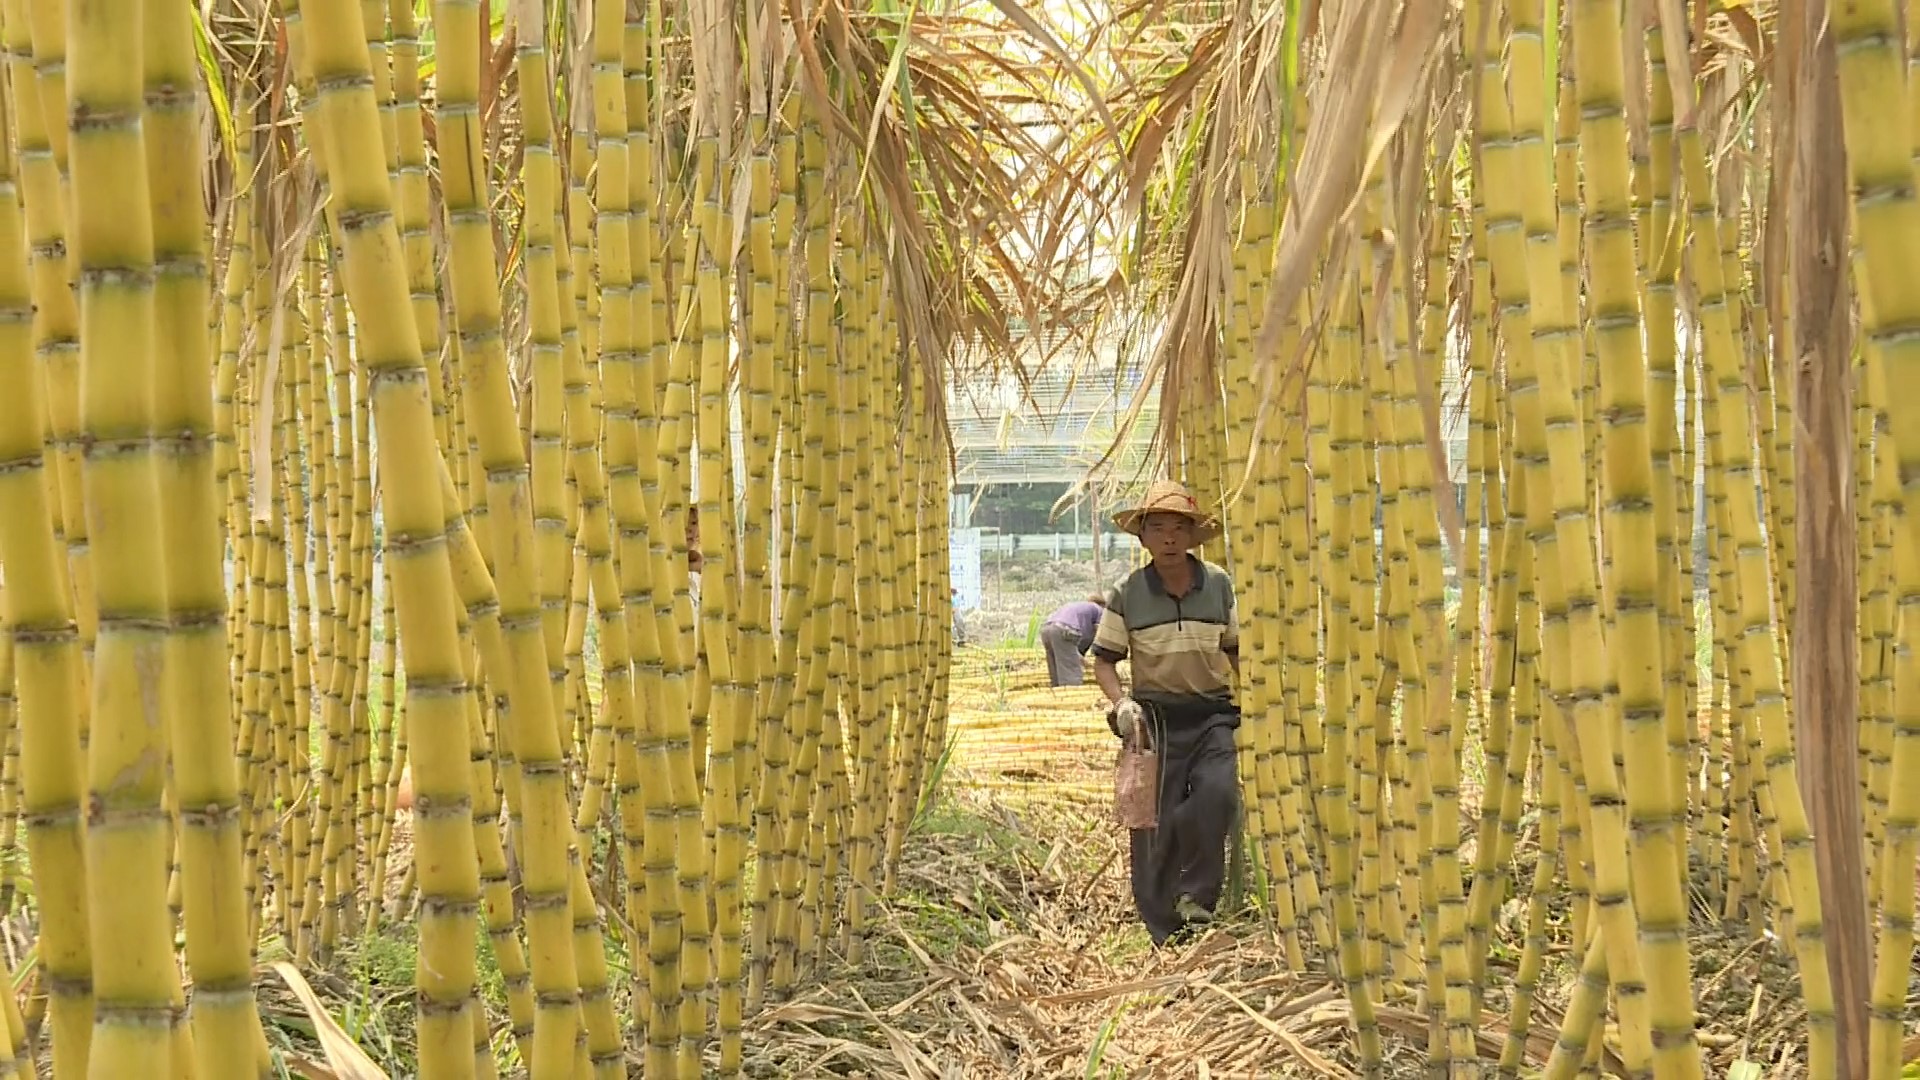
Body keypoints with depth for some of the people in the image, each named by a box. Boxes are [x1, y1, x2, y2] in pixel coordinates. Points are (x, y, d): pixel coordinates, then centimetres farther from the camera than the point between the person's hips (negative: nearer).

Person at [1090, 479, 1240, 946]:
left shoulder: (1219, 585, 3)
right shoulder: (1127, 593, -1)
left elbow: (1236, 650, 14)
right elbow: (1103, 660, 4)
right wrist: (1121, 702, -13)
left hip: (1212, 713, 1)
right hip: (1154, 715, 0)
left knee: (1217, 791, -26)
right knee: (1154, 822, -1)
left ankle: (1196, 895, -7)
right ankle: (1164, 934, 11)